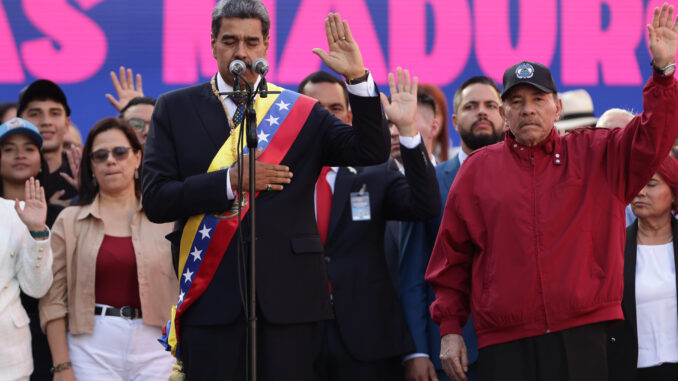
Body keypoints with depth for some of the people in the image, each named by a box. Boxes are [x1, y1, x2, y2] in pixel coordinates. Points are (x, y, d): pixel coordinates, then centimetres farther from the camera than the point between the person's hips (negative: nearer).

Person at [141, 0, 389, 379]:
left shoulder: (302, 113, 10)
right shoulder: (176, 109, 8)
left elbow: (372, 152, -2)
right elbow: (156, 199, -1)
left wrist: (358, 77, -12)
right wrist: (231, 181, -12)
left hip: (288, 295, 0)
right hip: (210, 295, 0)